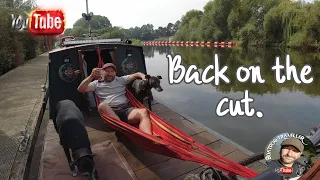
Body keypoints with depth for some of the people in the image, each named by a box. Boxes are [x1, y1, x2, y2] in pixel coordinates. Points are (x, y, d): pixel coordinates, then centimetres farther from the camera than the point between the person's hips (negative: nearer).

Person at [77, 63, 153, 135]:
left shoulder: (121, 80, 21)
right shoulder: (97, 83, 17)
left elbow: (136, 74, 19)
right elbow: (80, 89, 5)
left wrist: (143, 76, -6)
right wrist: (91, 76, -8)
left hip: (126, 109, 1)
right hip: (109, 112, -1)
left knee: (144, 112, -29)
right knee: (102, 105, -36)